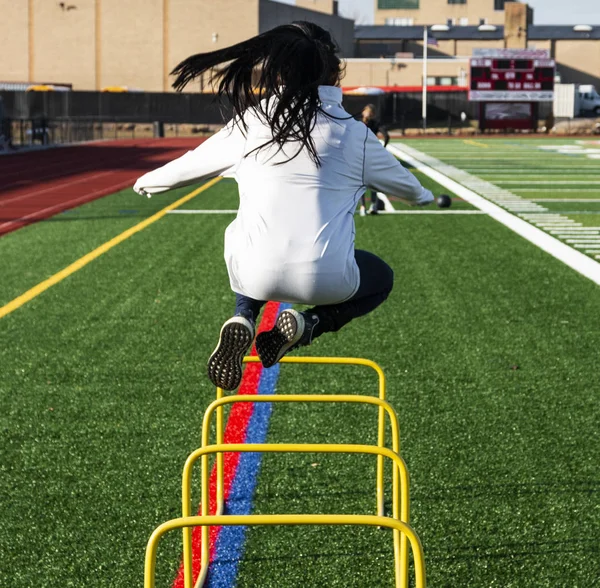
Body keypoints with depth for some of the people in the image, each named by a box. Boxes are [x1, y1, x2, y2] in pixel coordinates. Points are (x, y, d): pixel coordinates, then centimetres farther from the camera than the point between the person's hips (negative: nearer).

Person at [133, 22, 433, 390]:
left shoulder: (251, 122, 4)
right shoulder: (354, 133, 3)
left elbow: (191, 164, 19)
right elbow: (398, 180, 22)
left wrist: (149, 182, 40)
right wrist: (422, 195, 47)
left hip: (257, 276, 2)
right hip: (326, 280, -2)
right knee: (382, 279, 30)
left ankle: (243, 320, 8)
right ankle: (306, 325, 3)